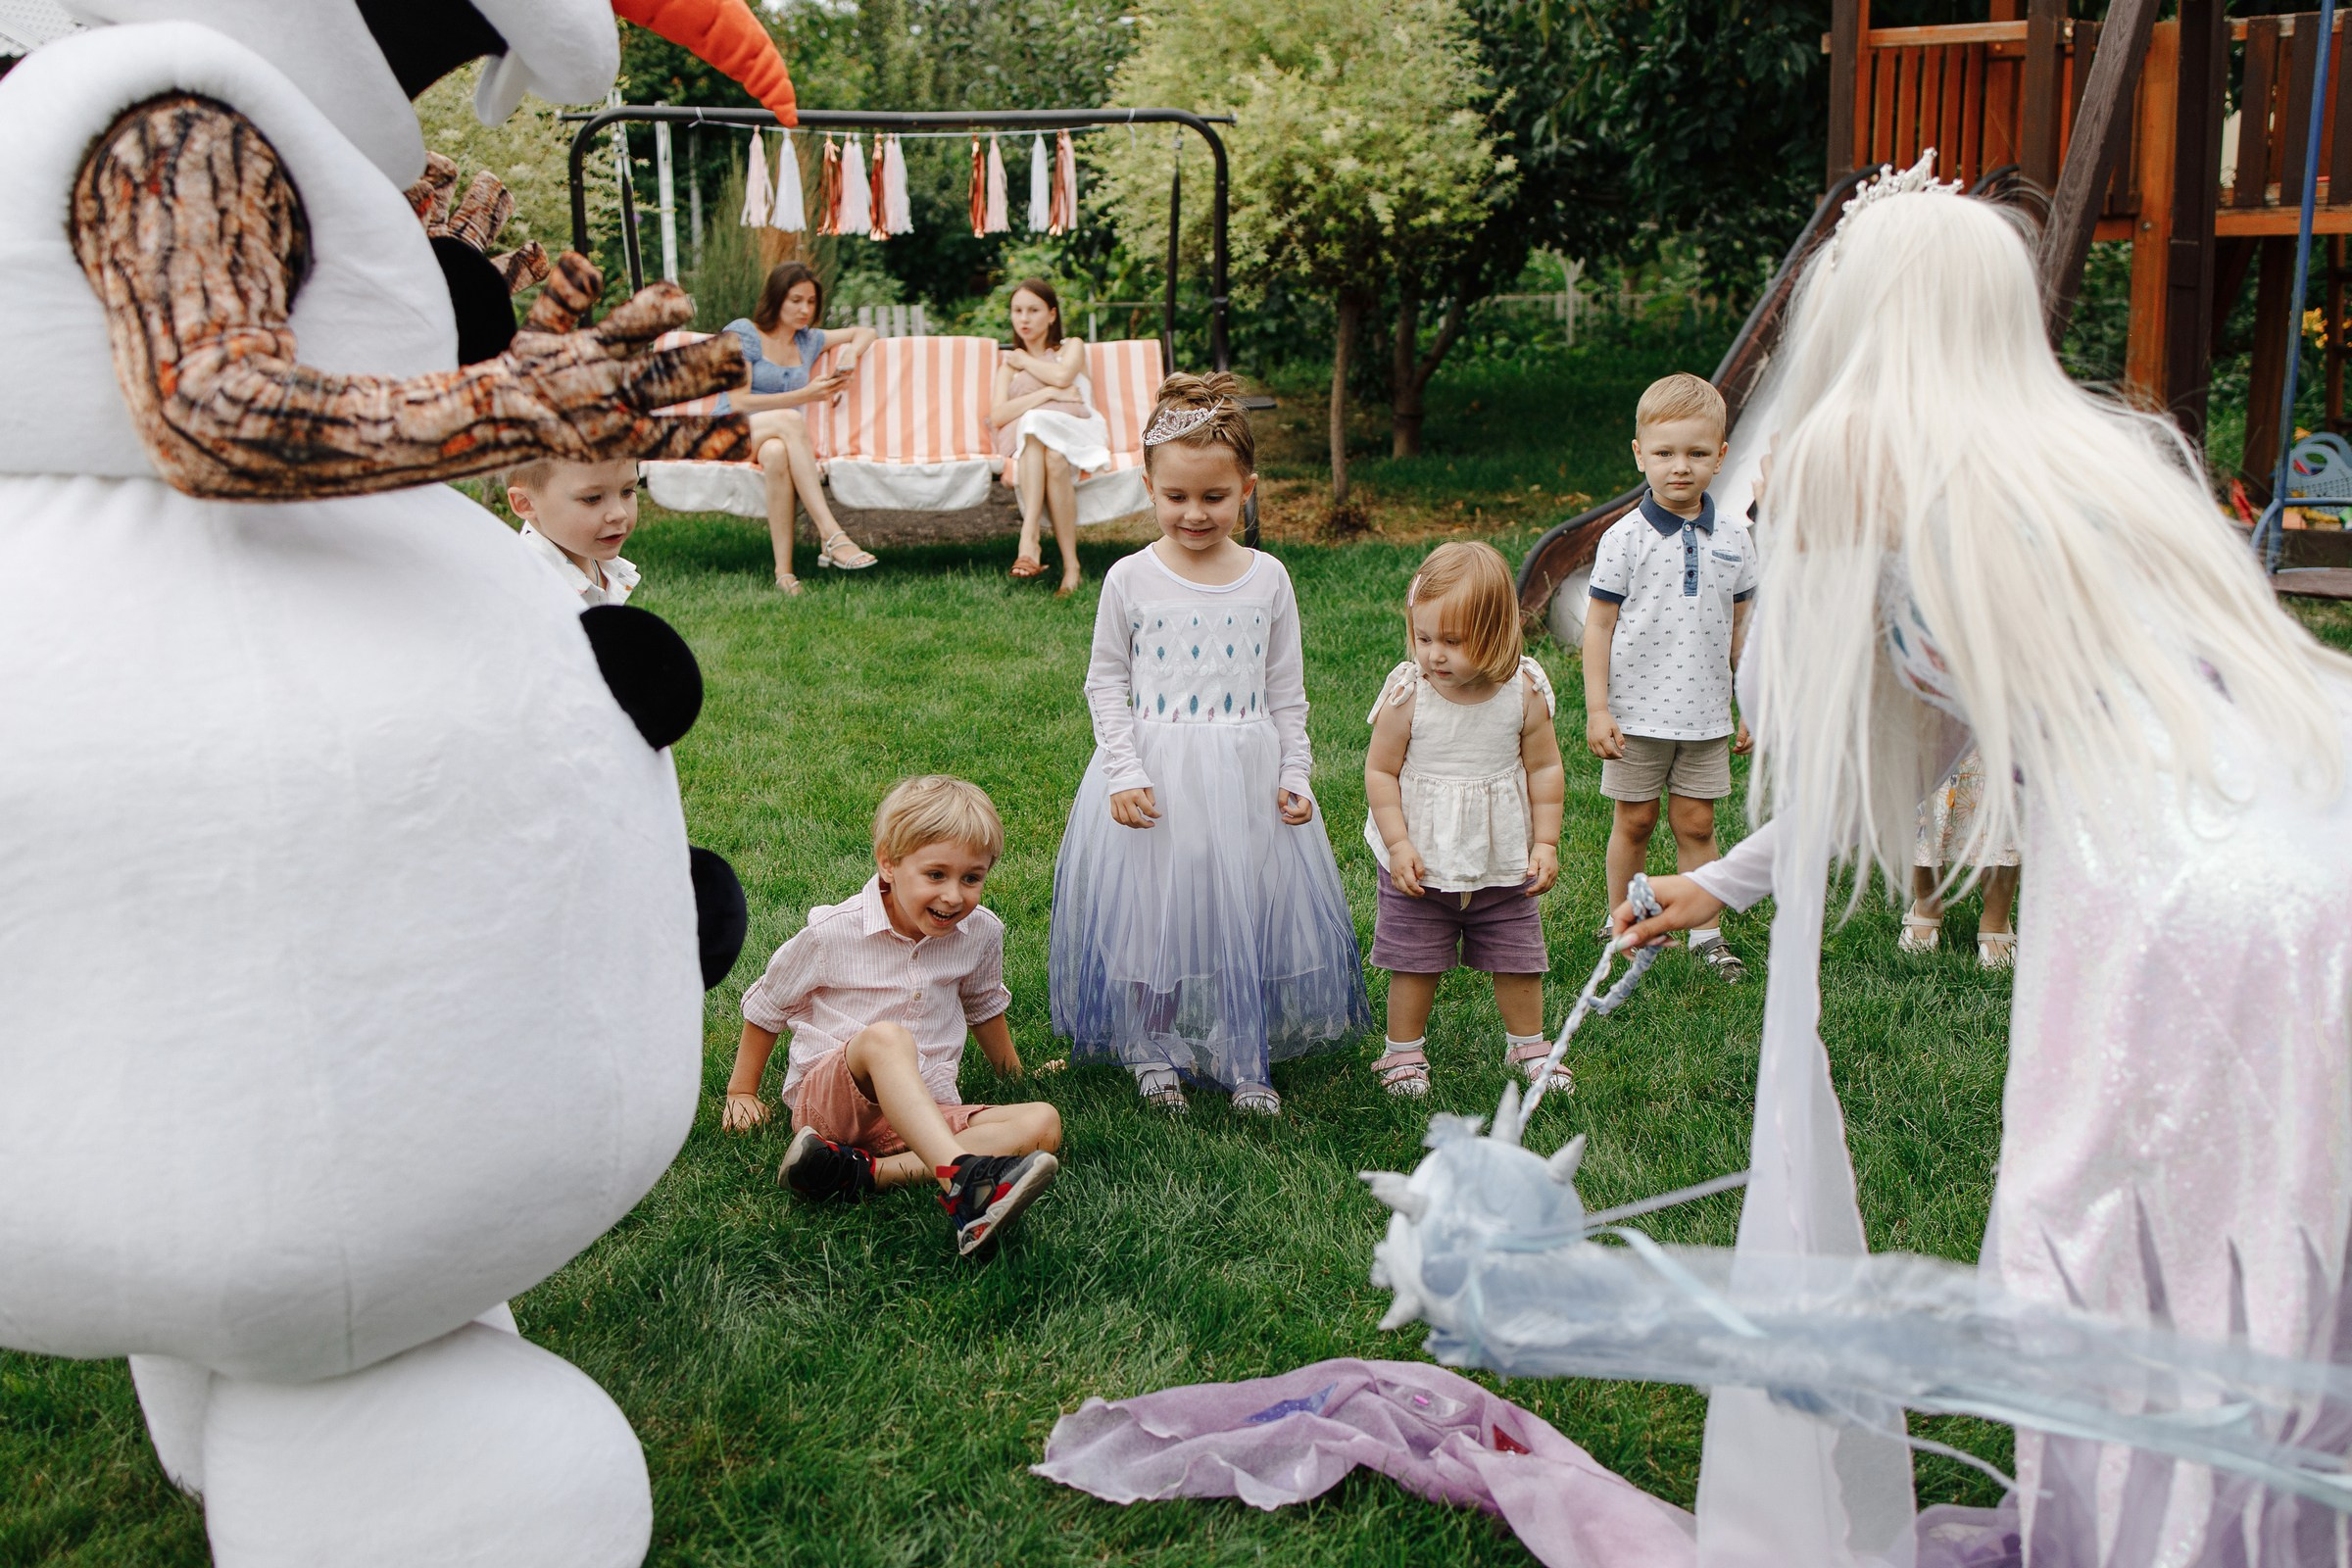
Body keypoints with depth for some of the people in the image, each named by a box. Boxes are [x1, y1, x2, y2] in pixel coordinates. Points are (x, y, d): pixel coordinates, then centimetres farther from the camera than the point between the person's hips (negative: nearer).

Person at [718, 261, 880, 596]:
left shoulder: (808, 340, 18)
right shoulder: (742, 333, 2)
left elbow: (865, 332, 29)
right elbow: (738, 402, -8)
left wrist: (851, 354, 4)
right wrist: (804, 395, -13)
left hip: (782, 438, 3)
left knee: (777, 453, -39)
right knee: (790, 420, -39)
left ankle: (784, 570, -48)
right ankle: (830, 534, -48)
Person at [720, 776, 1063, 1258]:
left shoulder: (981, 933, 2)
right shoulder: (834, 932, -8)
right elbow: (768, 1005, 9)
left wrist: (1016, 1074, 32)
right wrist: (742, 1092, 15)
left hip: (926, 1111, 4)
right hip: (825, 1099, -4)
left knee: (1043, 1123, -23)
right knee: (886, 1037, -38)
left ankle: (863, 1171, -37)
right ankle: (964, 1181, -61)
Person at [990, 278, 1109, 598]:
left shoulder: (1072, 347, 18)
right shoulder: (1008, 364, 22)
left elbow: (1062, 376, -9)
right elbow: (997, 416, 1)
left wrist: (1025, 361, 7)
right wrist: (1047, 394, -9)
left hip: (1074, 437, -1)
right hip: (1026, 441, 1)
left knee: (1053, 455, -37)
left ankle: (1043, 549, -43)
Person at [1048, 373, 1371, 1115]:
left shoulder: (1267, 579, 1)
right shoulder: (1130, 580, -4)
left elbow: (1286, 690, 7)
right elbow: (1106, 681, 2)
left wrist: (1295, 774, 2)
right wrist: (1124, 772, -7)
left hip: (1246, 775, 1)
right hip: (1157, 774, -1)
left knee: (1245, 909, 7)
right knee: (1150, 912, 4)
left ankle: (1245, 1061, 21)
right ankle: (1154, 1053, 23)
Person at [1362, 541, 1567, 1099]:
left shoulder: (1524, 692, -12)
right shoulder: (1407, 694, -16)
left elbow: (1545, 769, -1)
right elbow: (1380, 771, -9)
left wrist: (1545, 843, -3)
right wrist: (1398, 845, -14)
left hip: (1503, 863, 2)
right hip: (1420, 863, -1)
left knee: (1517, 958, 13)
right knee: (1414, 963, 8)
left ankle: (1528, 1044, 34)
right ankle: (1404, 1052, 27)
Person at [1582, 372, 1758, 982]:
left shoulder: (1732, 538, 3)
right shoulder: (1626, 537, -8)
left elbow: (1739, 628, 11)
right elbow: (1598, 625, -6)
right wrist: (1597, 709, -10)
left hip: (1706, 714, 3)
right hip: (1637, 711, -3)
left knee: (1696, 823, 8)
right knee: (1635, 820, 8)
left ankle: (1707, 934, 17)